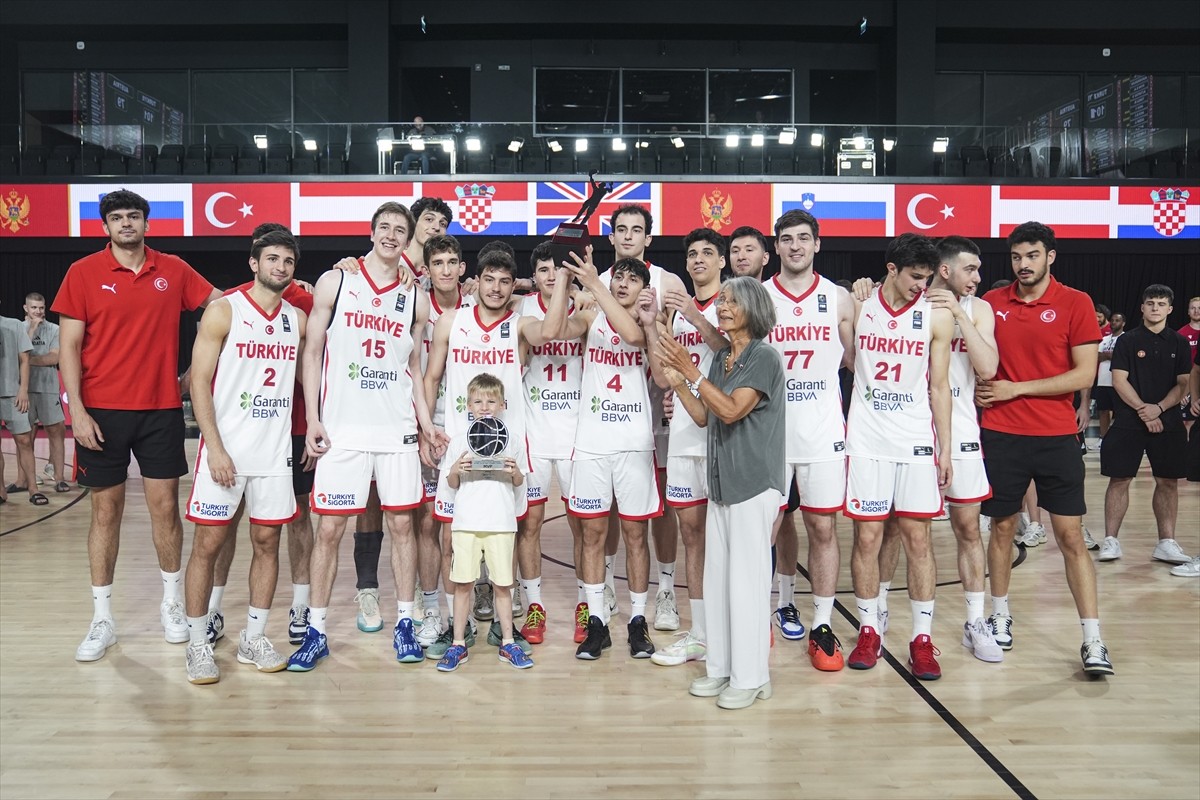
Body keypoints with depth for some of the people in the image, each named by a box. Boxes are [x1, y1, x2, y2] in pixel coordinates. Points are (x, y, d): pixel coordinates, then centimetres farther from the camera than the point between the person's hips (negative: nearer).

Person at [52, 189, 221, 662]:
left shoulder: (173, 271, 5)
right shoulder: (84, 273, 0)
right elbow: (69, 345, -2)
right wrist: (77, 410, -9)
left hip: (161, 409, 1)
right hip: (102, 411, -1)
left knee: (164, 505, 6)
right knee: (105, 509, 5)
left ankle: (173, 604, 23)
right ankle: (102, 620, 17)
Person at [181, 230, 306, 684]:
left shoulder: (298, 319, 9)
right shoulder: (224, 311, -4)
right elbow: (199, 381, -7)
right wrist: (214, 448, -14)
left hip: (275, 450, 4)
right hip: (225, 449, -4)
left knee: (267, 542, 8)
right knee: (208, 543, 1)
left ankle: (253, 638, 21)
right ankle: (198, 645, 14)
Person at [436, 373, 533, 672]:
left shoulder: (511, 442, 8)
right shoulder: (459, 441, 8)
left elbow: (519, 484, 13)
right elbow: (452, 485, 10)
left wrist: (515, 472, -9)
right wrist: (455, 470, -11)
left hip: (501, 522, 0)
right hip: (466, 521, 0)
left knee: (502, 583, 4)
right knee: (463, 583, 1)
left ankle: (507, 642, 15)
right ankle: (458, 644, 11)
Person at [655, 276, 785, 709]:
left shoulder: (764, 357, -10)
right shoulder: (720, 358, 13)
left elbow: (731, 410, -20)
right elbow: (704, 416, 12)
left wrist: (690, 371, -21)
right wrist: (677, 382, 1)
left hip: (753, 484, -8)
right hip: (721, 482, 8)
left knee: (746, 579, -2)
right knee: (717, 578, 11)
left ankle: (750, 676, 9)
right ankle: (721, 667, 22)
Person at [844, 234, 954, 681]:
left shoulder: (937, 316, -1)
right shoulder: (857, 307, 0)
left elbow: (939, 386, 2)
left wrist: (945, 448, 0)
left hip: (917, 442, 0)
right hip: (866, 440, 0)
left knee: (917, 538, 2)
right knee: (867, 536, 3)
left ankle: (922, 638, 12)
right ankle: (868, 631, 16)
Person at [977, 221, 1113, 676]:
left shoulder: (1075, 303, -3)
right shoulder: (992, 302, 5)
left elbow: (1084, 374, -8)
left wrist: (1016, 389, -11)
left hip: (1056, 437, -2)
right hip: (1001, 435, 2)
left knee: (1071, 536, 0)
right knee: (1002, 527, 10)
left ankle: (1093, 640, 6)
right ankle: (1000, 617, 26)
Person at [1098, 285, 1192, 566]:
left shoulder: (1180, 343, 8)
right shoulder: (1127, 341, 1)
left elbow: (1183, 384, 3)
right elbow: (1119, 380, -5)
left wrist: (1158, 408, -12)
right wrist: (1143, 410, -13)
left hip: (1167, 422, 3)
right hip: (1128, 422, -2)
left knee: (1168, 481, 5)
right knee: (1119, 479, -2)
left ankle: (1166, 543, 14)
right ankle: (1110, 540, 5)